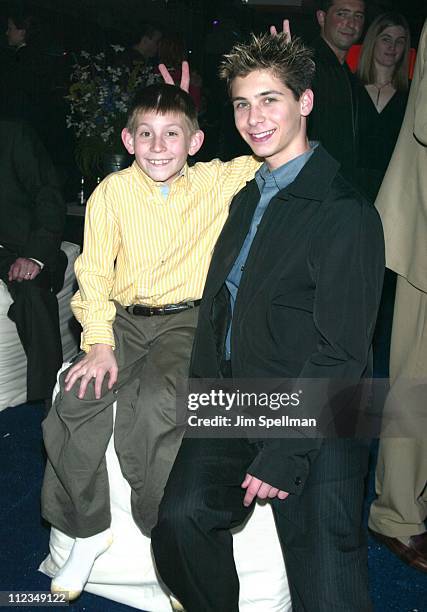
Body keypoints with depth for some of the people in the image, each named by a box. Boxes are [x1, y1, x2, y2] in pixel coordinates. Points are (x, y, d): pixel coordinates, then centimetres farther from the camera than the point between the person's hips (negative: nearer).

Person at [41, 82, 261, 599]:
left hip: (185, 322, -2)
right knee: (75, 402, -18)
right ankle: (89, 529, 7)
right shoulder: (113, 191, -1)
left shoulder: (218, 181, -2)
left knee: (154, 405, -29)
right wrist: (99, 343, -10)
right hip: (123, 319, 2)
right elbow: (94, 271, -1)